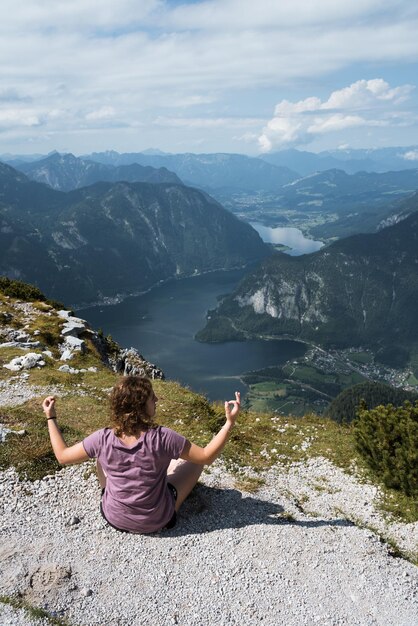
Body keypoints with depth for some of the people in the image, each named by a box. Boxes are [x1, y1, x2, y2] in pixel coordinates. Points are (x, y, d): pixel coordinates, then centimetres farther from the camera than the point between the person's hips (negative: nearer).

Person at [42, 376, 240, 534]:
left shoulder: (103, 439, -22)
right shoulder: (162, 438, -29)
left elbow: (62, 456, -7)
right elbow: (207, 457, -19)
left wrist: (51, 418, 2)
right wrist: (229, 423, -17)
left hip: (114, 518, 2)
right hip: (157, 521, -2)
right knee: (194, 461, 13)